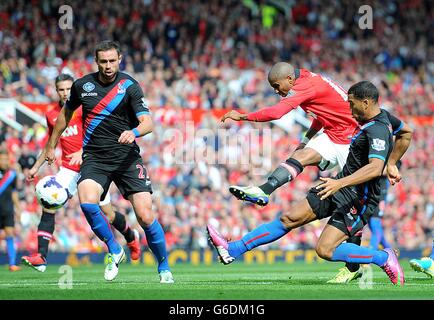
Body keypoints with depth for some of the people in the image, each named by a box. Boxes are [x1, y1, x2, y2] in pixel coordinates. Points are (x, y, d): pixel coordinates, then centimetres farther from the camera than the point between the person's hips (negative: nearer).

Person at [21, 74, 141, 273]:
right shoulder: (51, 115, 9)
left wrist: (82, 152, -31)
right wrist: (36, 167, 20)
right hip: (68, 169, 4)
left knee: (108, 214, 3)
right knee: (49, 206, -16)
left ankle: (131, 237, 34)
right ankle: (41, 256, -20)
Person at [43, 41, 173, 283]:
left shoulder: (130, 86, -6)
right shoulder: (82, 85, 5)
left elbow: (148, 122, -15)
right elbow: (66, 113, 23)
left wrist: (134, 132, -38)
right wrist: (51, 145, 27)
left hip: (126, 157, -2)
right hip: (94, 158, 2)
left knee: (145, 216, -12)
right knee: (87, 203, -27)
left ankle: (164, 269, 9)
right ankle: (114, 251, -3)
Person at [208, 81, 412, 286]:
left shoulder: (378, 130, -23)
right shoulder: (381, 117, 7)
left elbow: (375, 168, -37)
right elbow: (405, 135, 25)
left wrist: (340, 183, -44)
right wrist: (391, 164, 33)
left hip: (358, 199, -10)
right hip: (341, 187, 10)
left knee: (325, 250, -18)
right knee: (290, 218, 4)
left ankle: (384, 258, -1)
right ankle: (234, 249, 8)